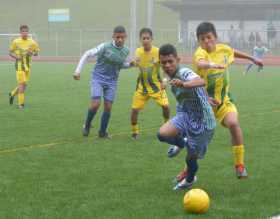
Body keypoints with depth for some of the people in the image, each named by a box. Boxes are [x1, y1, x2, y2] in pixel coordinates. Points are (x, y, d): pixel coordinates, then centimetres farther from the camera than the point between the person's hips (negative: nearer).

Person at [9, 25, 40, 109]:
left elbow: (36, 52, 10)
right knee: (22, 83, -13)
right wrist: (16, 56, -16)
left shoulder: (32, 42, 1)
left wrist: (32, 53, -13)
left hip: (28, 65, 4)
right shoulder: (15, 41, -4)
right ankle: (21, 104, -4)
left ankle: (12, 94, 36)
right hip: (19, 64, -4)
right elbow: (10, 52, 4)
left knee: (24, 85, 9)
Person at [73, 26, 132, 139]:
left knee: (108, 106, 2)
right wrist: (78, 70, -16)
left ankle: (103, 132, 18)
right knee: (96, 103, -17)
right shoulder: (105, 47, -17)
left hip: (111, 81, 4)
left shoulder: (126, 51, -2)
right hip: (98, 78, -4)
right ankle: (87, 125, 10)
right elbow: (87, 54, -11)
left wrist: (130, 64, -5)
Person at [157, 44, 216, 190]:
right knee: (163, 134, -18)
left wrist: (183, 84, -68)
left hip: (201, 122, -7)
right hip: (185, 115, 7)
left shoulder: (184, 73, -26)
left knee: (191, 157, 6)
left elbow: (201, 82, -50)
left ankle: (189, 180, 39)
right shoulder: (173, 78, 1)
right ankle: (182, 143, 16)